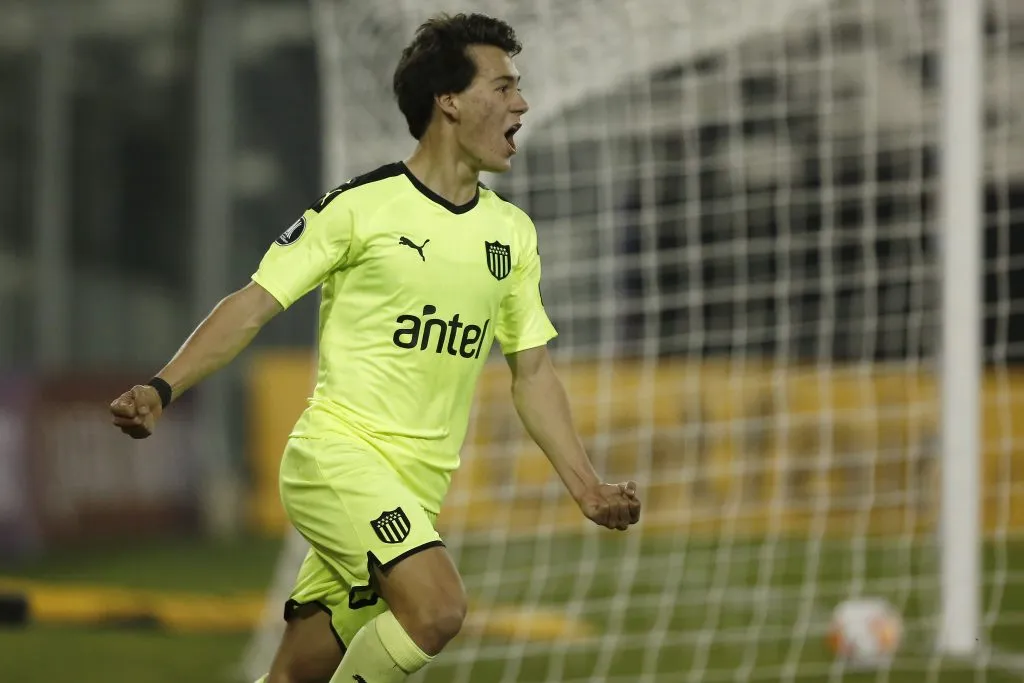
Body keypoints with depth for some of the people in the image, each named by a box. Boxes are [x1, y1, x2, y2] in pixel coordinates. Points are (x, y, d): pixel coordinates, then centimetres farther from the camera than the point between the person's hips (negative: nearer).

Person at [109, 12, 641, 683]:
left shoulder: (511, 232, 12)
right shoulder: (361, 206, -6)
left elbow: (532, 370, 19)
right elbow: (255, 305, -4)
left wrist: (587, 487, 12)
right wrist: (162, 388, -16)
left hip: (416, 490, 6)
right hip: (339, 452, -6)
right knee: (438, 607, -27)